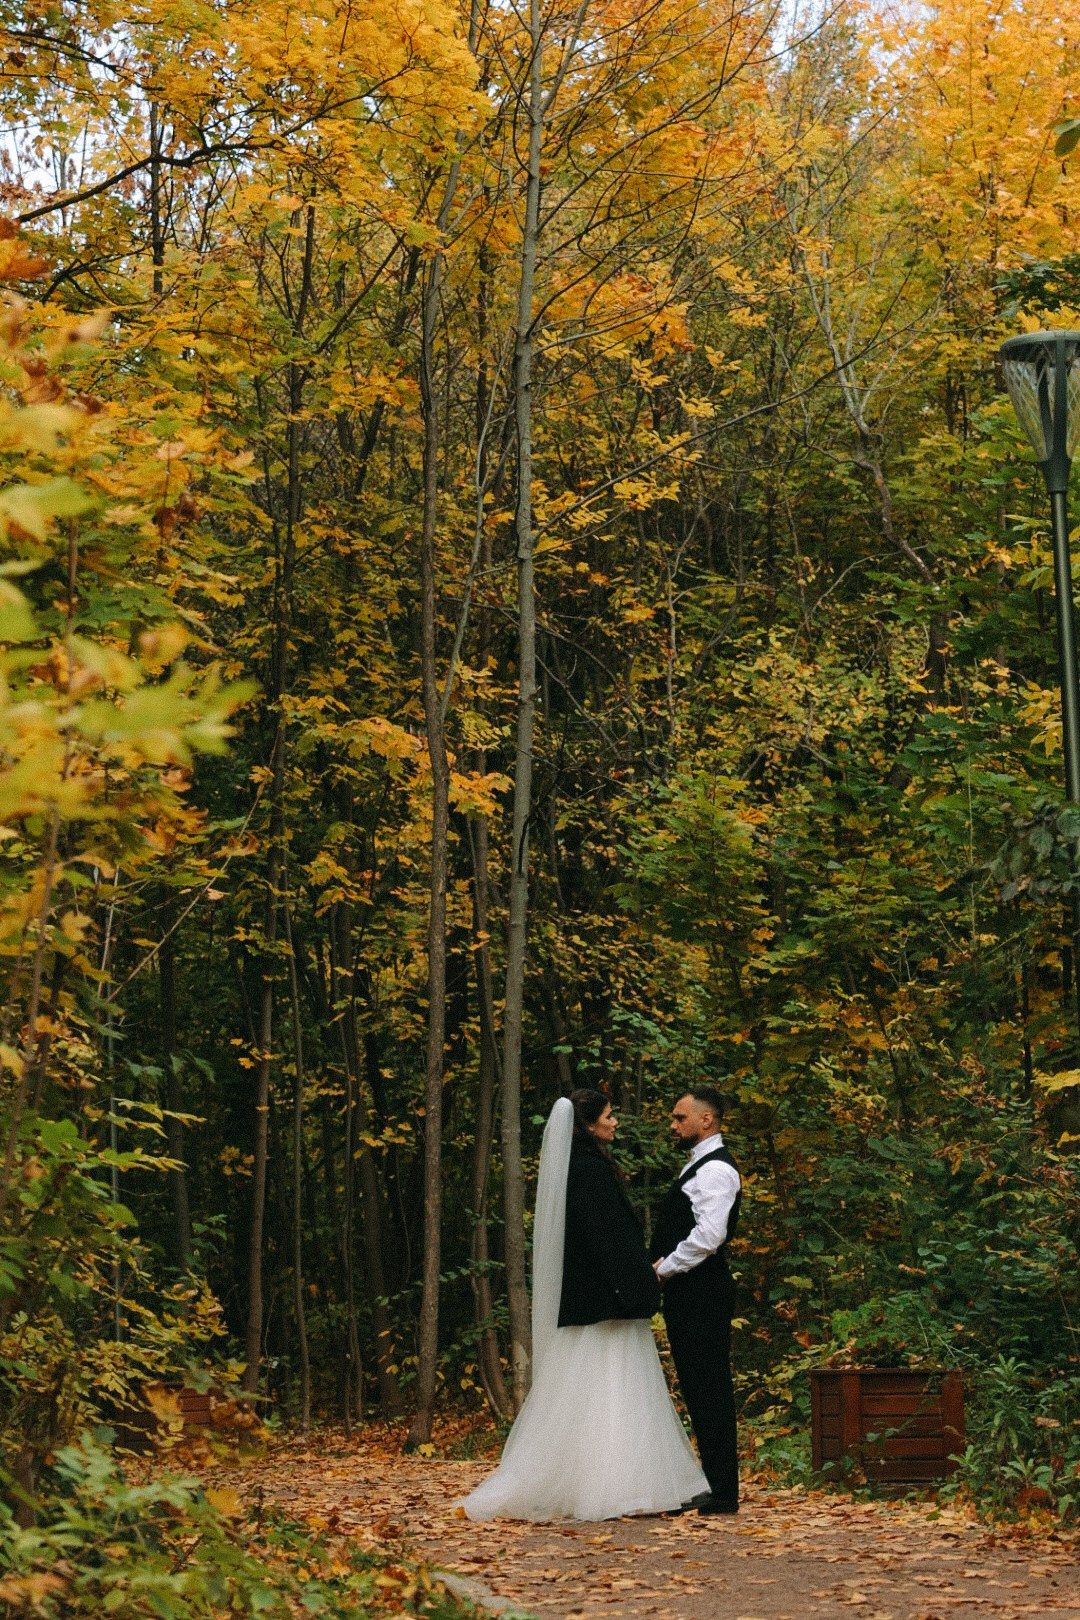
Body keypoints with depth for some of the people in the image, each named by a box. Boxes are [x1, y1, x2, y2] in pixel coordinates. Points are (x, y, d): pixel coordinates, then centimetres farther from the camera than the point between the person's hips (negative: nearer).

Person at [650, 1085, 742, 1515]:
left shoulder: (715, 1169, -13)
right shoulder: (699, 1166, 20)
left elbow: (709, 1234, -23)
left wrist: (665, 1268, -14)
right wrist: (664, 1266, 8)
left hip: (702, 1290, -11)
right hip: (688, 1289, 11)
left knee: (708, 1387, -8)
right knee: (698, 1387, 12)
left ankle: (721, 1491, -5)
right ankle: (713, 1481, 17)